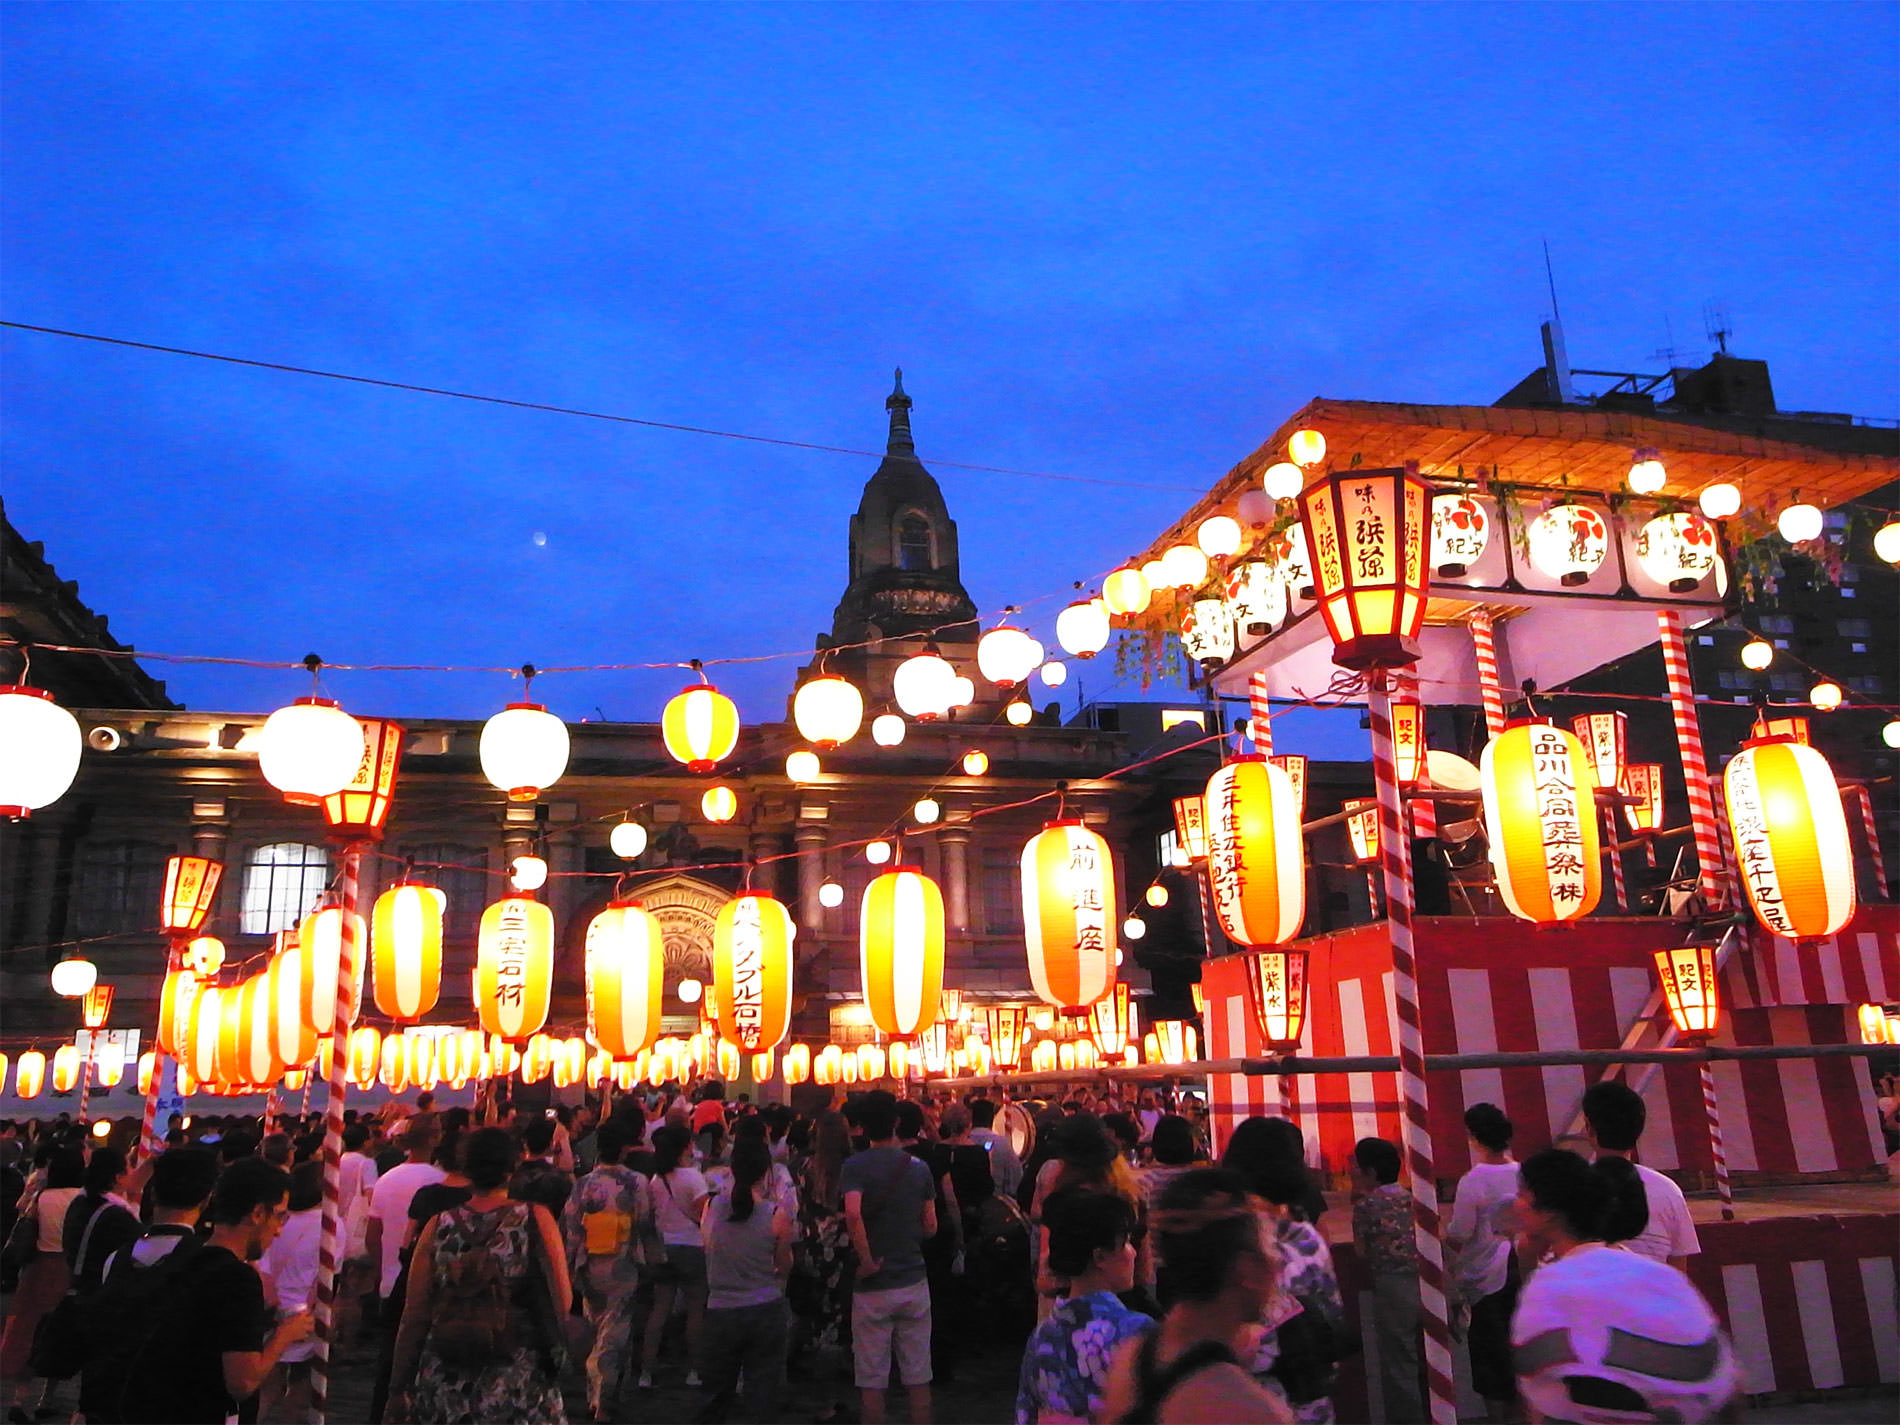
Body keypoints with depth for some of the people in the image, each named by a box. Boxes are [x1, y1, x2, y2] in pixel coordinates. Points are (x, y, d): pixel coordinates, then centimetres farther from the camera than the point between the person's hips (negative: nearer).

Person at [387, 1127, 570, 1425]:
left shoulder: (438, 1226, -3)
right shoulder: (535, 1219, -8)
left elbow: (414, 1316, 1)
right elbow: (562, 1303, -10)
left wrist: (398, 1387, 10)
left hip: (444, 1390, 2)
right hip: (519, 1388, -2)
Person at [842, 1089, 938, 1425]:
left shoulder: (856, 1165, -11)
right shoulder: (918, 1167, 0)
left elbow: (853, 1214, -28)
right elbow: (931, 1228, 4)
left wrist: (867, 1261, -18)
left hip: (874, 1287, -3)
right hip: (914, 1283, 3)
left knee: (871, 1381, 8)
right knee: (918, 1378, 12)